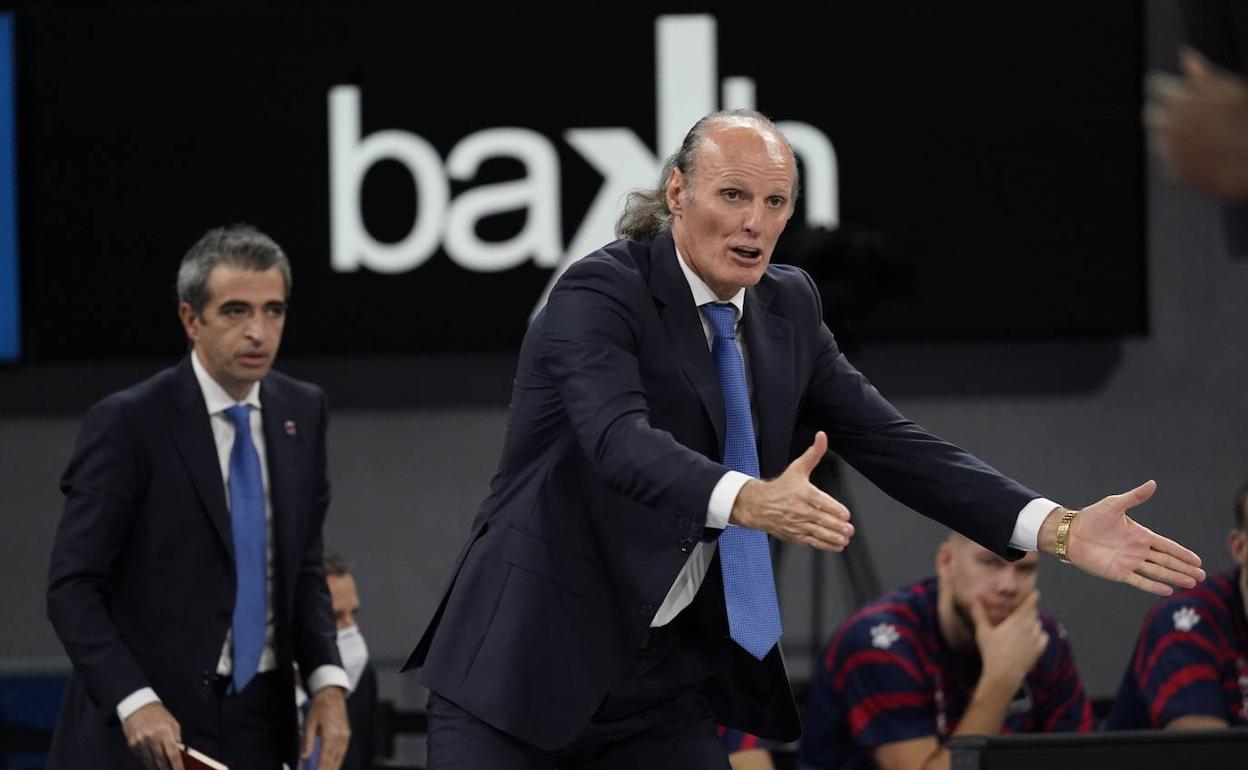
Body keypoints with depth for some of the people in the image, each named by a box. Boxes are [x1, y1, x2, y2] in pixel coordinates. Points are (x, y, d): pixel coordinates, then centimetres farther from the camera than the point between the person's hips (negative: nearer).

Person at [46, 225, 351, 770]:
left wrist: (327, 681, -1)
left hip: (260, 725, 5)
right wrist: (133, 701, -23)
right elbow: (72, 587, -11)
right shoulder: (129, 423, -10)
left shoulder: (302, 412, 8)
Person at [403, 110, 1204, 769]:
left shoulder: (787, 307, 6)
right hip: (530, 658, -6)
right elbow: (621, 442, -32)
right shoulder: (600, 294, -15)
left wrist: (1058, 528, -10)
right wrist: (751, 501, -50)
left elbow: (893, 443, 2)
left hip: (668, 681, 6)